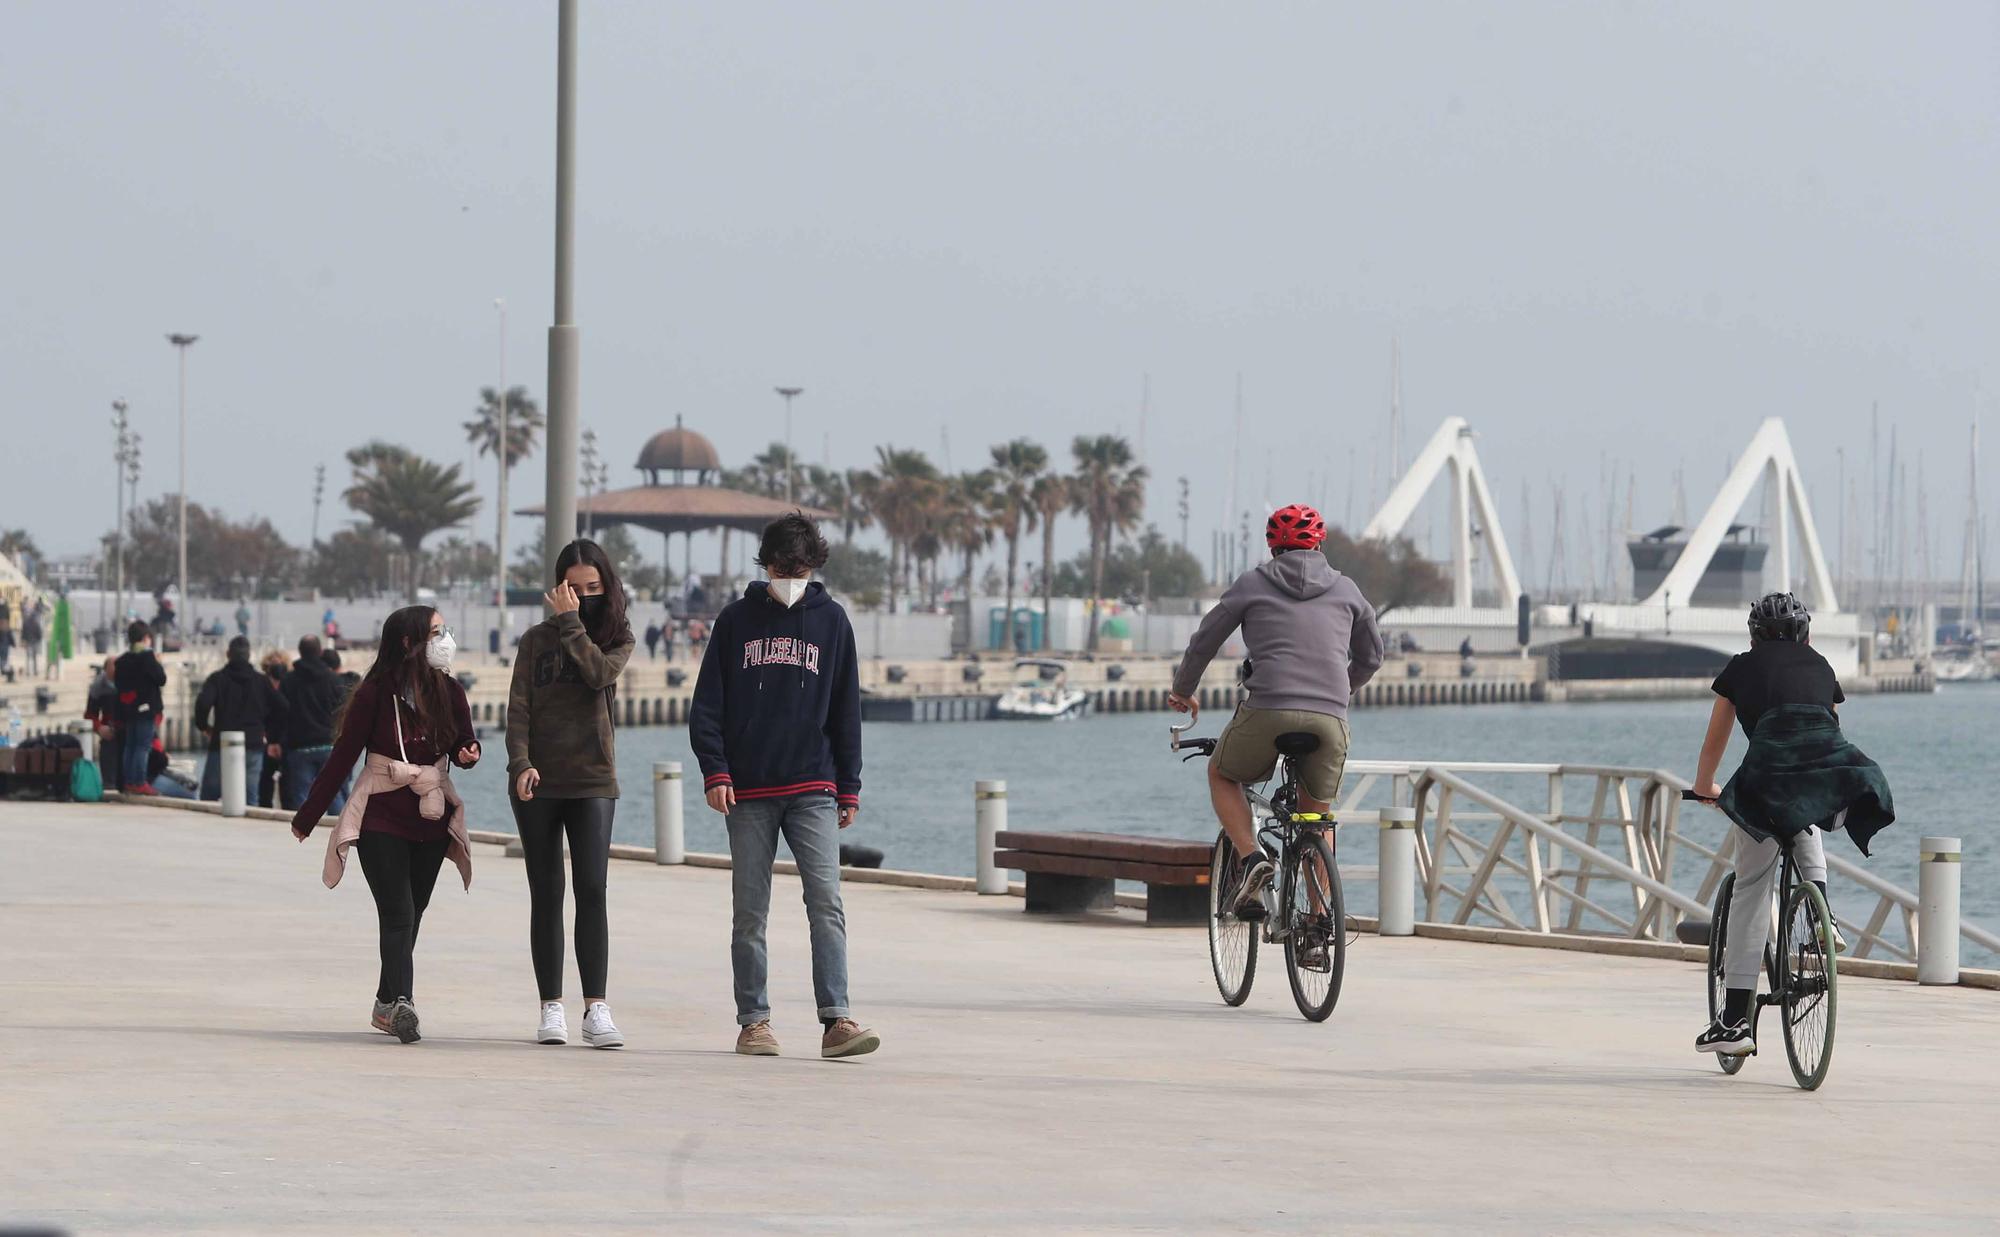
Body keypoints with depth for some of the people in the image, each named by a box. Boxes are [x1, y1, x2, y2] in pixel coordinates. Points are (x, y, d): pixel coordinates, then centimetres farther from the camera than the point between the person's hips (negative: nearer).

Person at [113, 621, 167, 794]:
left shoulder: (122, 661, 10)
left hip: (128, 709, 7)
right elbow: (161, 679, -11)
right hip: (146, 708, -7)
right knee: (142, 746, -7)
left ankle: (128, 782, 12)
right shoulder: (147, 657, -11)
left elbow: (118, 683, 14)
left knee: (130, 746, 11)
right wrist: (160, 667, 8)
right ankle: (139, 782, -11)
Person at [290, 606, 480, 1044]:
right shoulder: (376, 694, -10)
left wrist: (468, 753, -11)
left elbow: (464, 742, 15)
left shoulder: (449, 692, 4)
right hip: (381, 818, -5)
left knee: (410, 915, 10)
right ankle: (402, 1002, -29)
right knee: (398, 913, -17)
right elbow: (342, 757, -6)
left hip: (431, 819, 5)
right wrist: (308, 816, -1)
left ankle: (386, 1006, 22)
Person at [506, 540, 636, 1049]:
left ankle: (595, 1009, -14)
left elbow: (600, 672, -15)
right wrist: (521, 763, -12)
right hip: (537, 782, 2)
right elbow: (518, 710, 2)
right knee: (546, 895, 3)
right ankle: (551, 1007, 6)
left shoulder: (617, 639, 7)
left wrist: (571, 623, -9)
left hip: (592, 782, -2)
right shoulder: (536, 640, 10)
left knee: (592, 891, -11)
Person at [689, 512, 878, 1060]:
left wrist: (849, 787, 8)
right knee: (750, 913, 3)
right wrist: (714, 770, -6)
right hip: (748, 793, 0)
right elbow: (707, 704, 5)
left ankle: (836, 1021, -16)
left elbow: (846, 709, 12)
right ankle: (753, 1021, 9)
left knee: (827, 903, -11)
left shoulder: (831, 620, 8)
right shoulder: (737, 620, 6)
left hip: (813, 790, 0)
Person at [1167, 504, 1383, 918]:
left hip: (1269, 711, -2)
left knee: (1222, 775, 24)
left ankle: (1251, 857, 1)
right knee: (1317, 815, 21)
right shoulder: (1345, 590, 19)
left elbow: (1204, 642, 17)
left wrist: (1183, 692, 35)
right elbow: (1371, 657, 30)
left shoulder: (1254, 583, 11)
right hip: (1330, 718, 2)